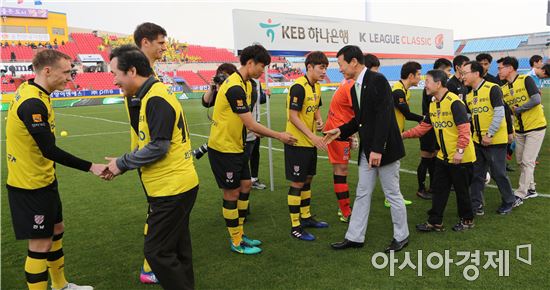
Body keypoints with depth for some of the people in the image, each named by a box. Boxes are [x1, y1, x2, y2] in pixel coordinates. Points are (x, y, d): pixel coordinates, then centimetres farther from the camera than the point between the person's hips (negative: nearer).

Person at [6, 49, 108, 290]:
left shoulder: (31, 91, 6)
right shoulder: (32, 103, -25)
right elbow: (50, 150, -27)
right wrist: (91, 167, -23)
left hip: (43, 180, 10)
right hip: (30, 186, -10)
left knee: (56, 230, 21)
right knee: (40, 245, -1)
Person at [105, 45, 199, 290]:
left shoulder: (156, 99, -19)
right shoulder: (153, 95, 12)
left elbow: (158, 147, -22)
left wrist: (122, 163, -9)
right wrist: (122, 164, 9)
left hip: (172, 189, -10)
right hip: (176, 186, 10)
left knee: (156, 251, -1)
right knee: (176, 248, 19)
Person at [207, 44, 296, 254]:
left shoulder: (245, 83, 8)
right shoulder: (235, 88, -24)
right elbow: (251, 125, -22)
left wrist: (258, 132, 0)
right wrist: (279, 136, -13)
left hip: (236, 146, 9)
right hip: (223, 148, -9)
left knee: (245, 185, 14)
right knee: (232, 193, 0)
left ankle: (239, 234, 28)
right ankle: (236, 243, 16)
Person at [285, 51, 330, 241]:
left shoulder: (316, 87, 8)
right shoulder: (298, 87, -19)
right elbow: (293, 117, -23)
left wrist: (319, 121, 0)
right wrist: (313, 136, -28)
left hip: (310, 143, 9)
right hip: (297, 143, -9)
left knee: (307, 179, 18)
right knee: (297, 183, -1)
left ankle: (306, 217, 33)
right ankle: (295, 227, 9)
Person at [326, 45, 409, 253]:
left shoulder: (378, 80, -15)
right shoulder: (354, 88, 11)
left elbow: (384, 116, -22)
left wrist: (377, 149, -25)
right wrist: (341, 131, 6)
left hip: (384, 148, -8)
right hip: (367, 150, 8)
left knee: (392, 194, 6)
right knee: (362, 194, 12)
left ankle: (401, 236, 24)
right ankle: (355, 237, 21)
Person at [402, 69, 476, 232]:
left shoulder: (454, 102, -19)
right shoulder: (433, 104, 7)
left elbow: (464, 128, -22)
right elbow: (424, 127, 10)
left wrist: (460, 151, -25)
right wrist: (404, 135, 2)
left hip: (460, 158, -8)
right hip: (443, 156, 8)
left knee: (461, 190, 8)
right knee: (439, 189, 11)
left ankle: (467, 220, 28)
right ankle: (435, 222, 21)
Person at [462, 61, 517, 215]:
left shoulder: (492, 88, -12)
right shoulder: (469, 95, 8)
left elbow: (499, 113, -16)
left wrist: (489, 134, -19)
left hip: (495, 140, -6)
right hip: (477, 140, 7)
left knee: (498, 173, 4)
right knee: (476, 173, 8)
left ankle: (508, 202, 25)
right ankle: (476, 204, 18)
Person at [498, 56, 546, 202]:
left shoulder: (526, 80, -14)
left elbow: (536, 100, -25)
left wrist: (517, 109, -16)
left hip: (535, 127, -7)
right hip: (519, 129, 7)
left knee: (527, 161, -6)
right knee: (520, 161, 13)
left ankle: (519, 195, -2)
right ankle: (531, 189, 30)